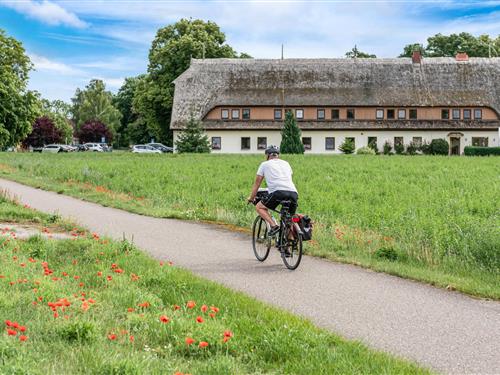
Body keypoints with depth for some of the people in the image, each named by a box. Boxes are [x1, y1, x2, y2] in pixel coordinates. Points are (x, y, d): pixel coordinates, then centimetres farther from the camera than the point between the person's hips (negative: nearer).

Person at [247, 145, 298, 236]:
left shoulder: (265, 164, 19)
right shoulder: (286, 163, 30)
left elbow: (257, 183, 24)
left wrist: (251, 198, 36)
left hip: (278, 192, -4)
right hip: (293, 193, 5)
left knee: (259, 207, 14)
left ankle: (273, 225, -5)